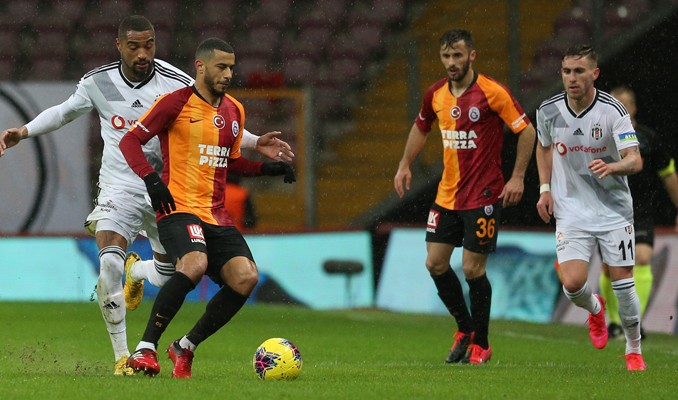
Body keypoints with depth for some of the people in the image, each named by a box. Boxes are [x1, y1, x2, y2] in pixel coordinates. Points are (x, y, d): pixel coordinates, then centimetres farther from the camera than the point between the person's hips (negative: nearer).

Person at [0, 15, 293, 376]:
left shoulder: (178, 84, -9)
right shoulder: (98, 82, -5)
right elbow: (65, 111, 14)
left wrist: (256, 143, -7)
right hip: (119, 187, -1)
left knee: (167, 277, 5)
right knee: (109, 262, -25)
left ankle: (135, 270, 46)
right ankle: (122, 356, -12)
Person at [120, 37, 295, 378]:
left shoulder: (234, 111, 16)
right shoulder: (175, 103, -4)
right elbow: (129, 141, -3)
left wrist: (268, 168, 12)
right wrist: (151, 179, -18)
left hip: (217, 215, 7)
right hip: (179, 207, -7)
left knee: (246, 278, -13)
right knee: (195, 264, -33)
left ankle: (186, 347, 5)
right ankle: (145, 349, -21)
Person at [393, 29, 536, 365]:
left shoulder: (491, 92, -13)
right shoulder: (435, 94, 4)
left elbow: (526, 131, -9)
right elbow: (420, 128, 24)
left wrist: (517, 178, -12)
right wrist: (405, 166, 16)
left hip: (482, 196, -6)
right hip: (447, 194, 6)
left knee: (473, 269, -5)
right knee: (435, 264, 4)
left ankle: (480, 343, 12)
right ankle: (465, 327, 24)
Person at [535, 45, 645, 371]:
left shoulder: (613, 111, -16)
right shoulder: (549, 111, -5)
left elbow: (635, 160, -21)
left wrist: (613, 166, -43)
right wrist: (545, 189, 7)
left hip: (613, 209, -2)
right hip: (571, 211, 2)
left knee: (623, 282, -2)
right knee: (572, 283, -15)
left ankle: (634, 350, 21)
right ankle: (595, 310, 22)